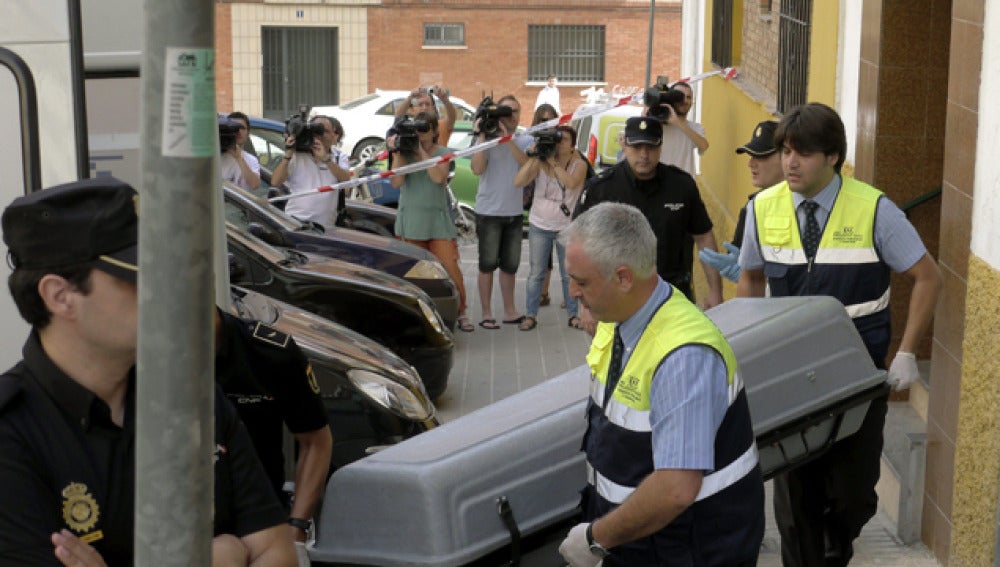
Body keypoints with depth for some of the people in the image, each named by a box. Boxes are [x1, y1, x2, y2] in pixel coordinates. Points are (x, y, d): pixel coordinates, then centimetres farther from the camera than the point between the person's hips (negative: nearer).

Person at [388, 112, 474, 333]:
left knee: (450, 268, -5)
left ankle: (460, 313, 7)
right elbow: (396, 182, -4)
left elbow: (439, 177, -15)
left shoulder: (443, 153, 4)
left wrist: (422, 151, -13)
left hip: (437, 218, -1)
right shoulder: (405, 151, 7)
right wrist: (399, 153, -10)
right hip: (410, 219, 1)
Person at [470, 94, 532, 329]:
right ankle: (487, 314, 10)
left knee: (509, 265, 14)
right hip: (489, 212, -3)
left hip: (515, 213, 4)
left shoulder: (525, 141, 5)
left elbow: (527, 165, -15)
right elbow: (477, 168, -18)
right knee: (488, 264, 3)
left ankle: (509, 311, 24)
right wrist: (481, 136, -18)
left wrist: (507, 138, -22)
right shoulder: (487, 139, -3)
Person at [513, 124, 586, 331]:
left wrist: (553, 162, -22)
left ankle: (573, 314, 18)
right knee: (536, 273, 5)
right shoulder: (541, 163, -3)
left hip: (567, 227, 0)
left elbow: (571, 183, -24)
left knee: (569, 274, 7)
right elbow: (519, 181, -14)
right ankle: (530, 315, 11)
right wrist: (535, 157, -19)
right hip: (539, 226, 1)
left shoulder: (578, 164, -3)